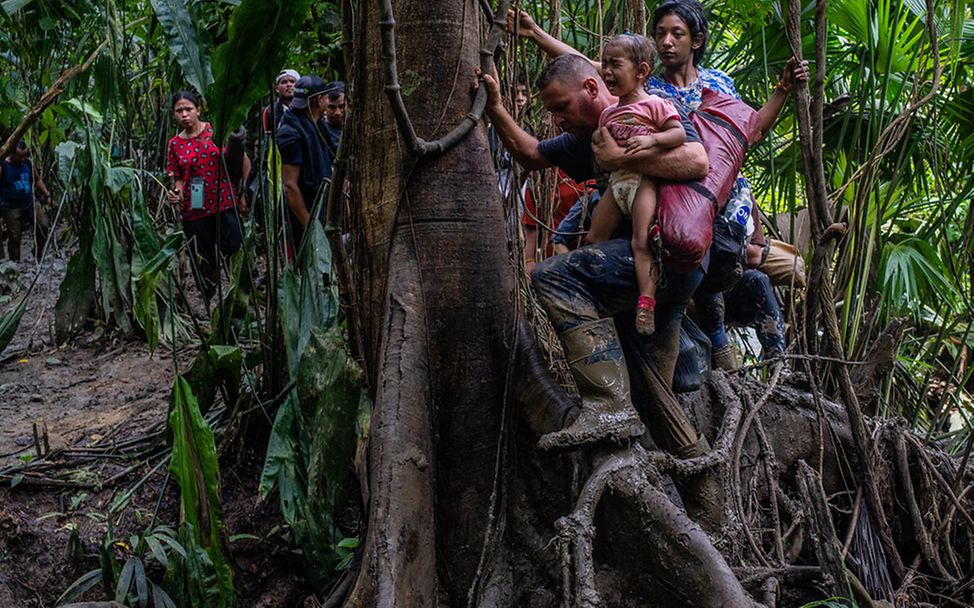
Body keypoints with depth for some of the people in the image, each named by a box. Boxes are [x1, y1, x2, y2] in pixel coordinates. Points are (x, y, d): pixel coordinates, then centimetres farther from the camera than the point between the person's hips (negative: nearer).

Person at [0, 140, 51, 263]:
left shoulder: (28, 163, 3)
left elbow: (37, 180, 18)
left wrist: (47, 194, 11)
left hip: (30, 203, 4)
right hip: (11, 208, -4)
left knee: (43, 226, -10)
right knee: (15, 237, 0)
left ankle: (37, 255, 8)